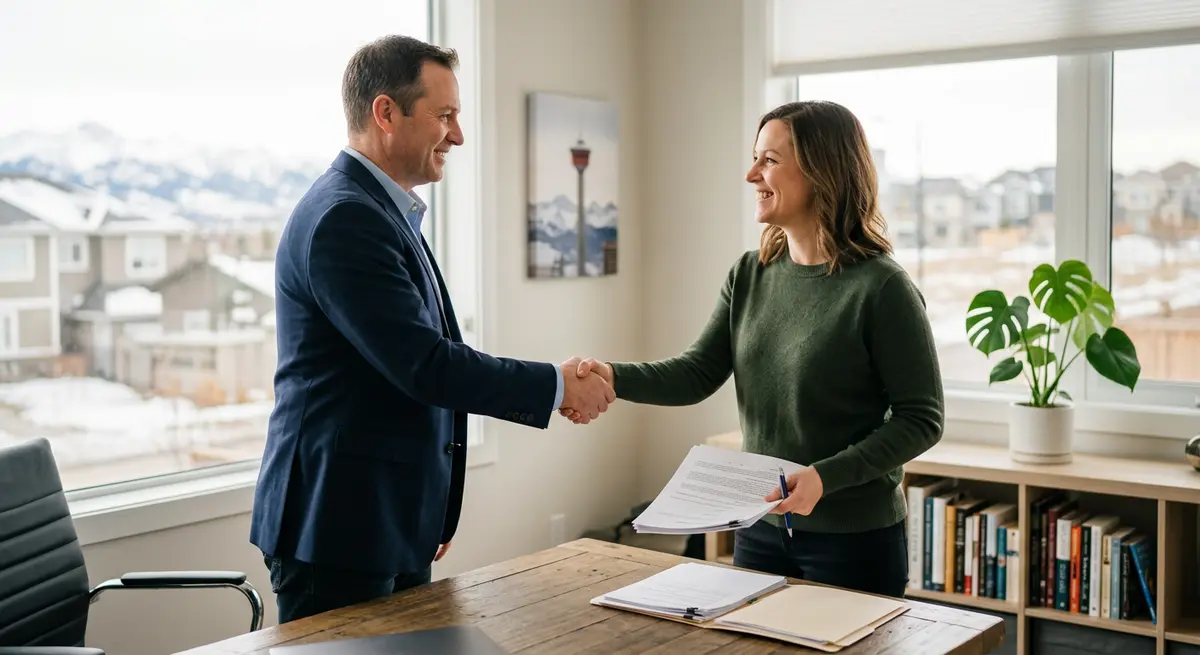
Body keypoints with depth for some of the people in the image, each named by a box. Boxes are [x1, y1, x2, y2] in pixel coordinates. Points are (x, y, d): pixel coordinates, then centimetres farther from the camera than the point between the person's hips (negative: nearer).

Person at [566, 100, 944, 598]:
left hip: (855, 539, -5)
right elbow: (699, 372, -2)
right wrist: (615, 377, -19)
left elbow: (921, 420, -14)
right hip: (761, 529, 6)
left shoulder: (881, 287, -16)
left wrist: (827, 476, -24)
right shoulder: (750, 275, 3)